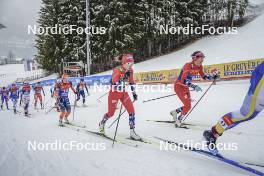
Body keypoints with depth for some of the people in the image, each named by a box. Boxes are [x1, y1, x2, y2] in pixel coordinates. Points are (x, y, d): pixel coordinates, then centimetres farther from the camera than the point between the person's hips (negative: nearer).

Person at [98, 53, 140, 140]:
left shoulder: (130, 71, -4)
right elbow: (115, 84, -31)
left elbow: (131, 82, 12)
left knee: (132, 111, -8)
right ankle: (102, 123, 37)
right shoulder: (117, 70, -23)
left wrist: (134, 93, 11)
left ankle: (132, 132, 1)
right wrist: (124, 76, -40)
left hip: (123, 93, 5)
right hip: (114, 93, -5)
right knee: (111, 113, 5)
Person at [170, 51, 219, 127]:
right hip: (179, 86, -8)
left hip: (186, 87, 8)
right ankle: (178, 121, 1)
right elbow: (184, 80, -36)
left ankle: (175, 112, 28)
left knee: (188, 105, 9)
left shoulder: (199, 67, -3)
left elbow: (204, 76, 13)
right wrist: (193, 86, -47)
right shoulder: (188, 66, -26)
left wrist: (213, 77, -2)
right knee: (188, 105, -14)